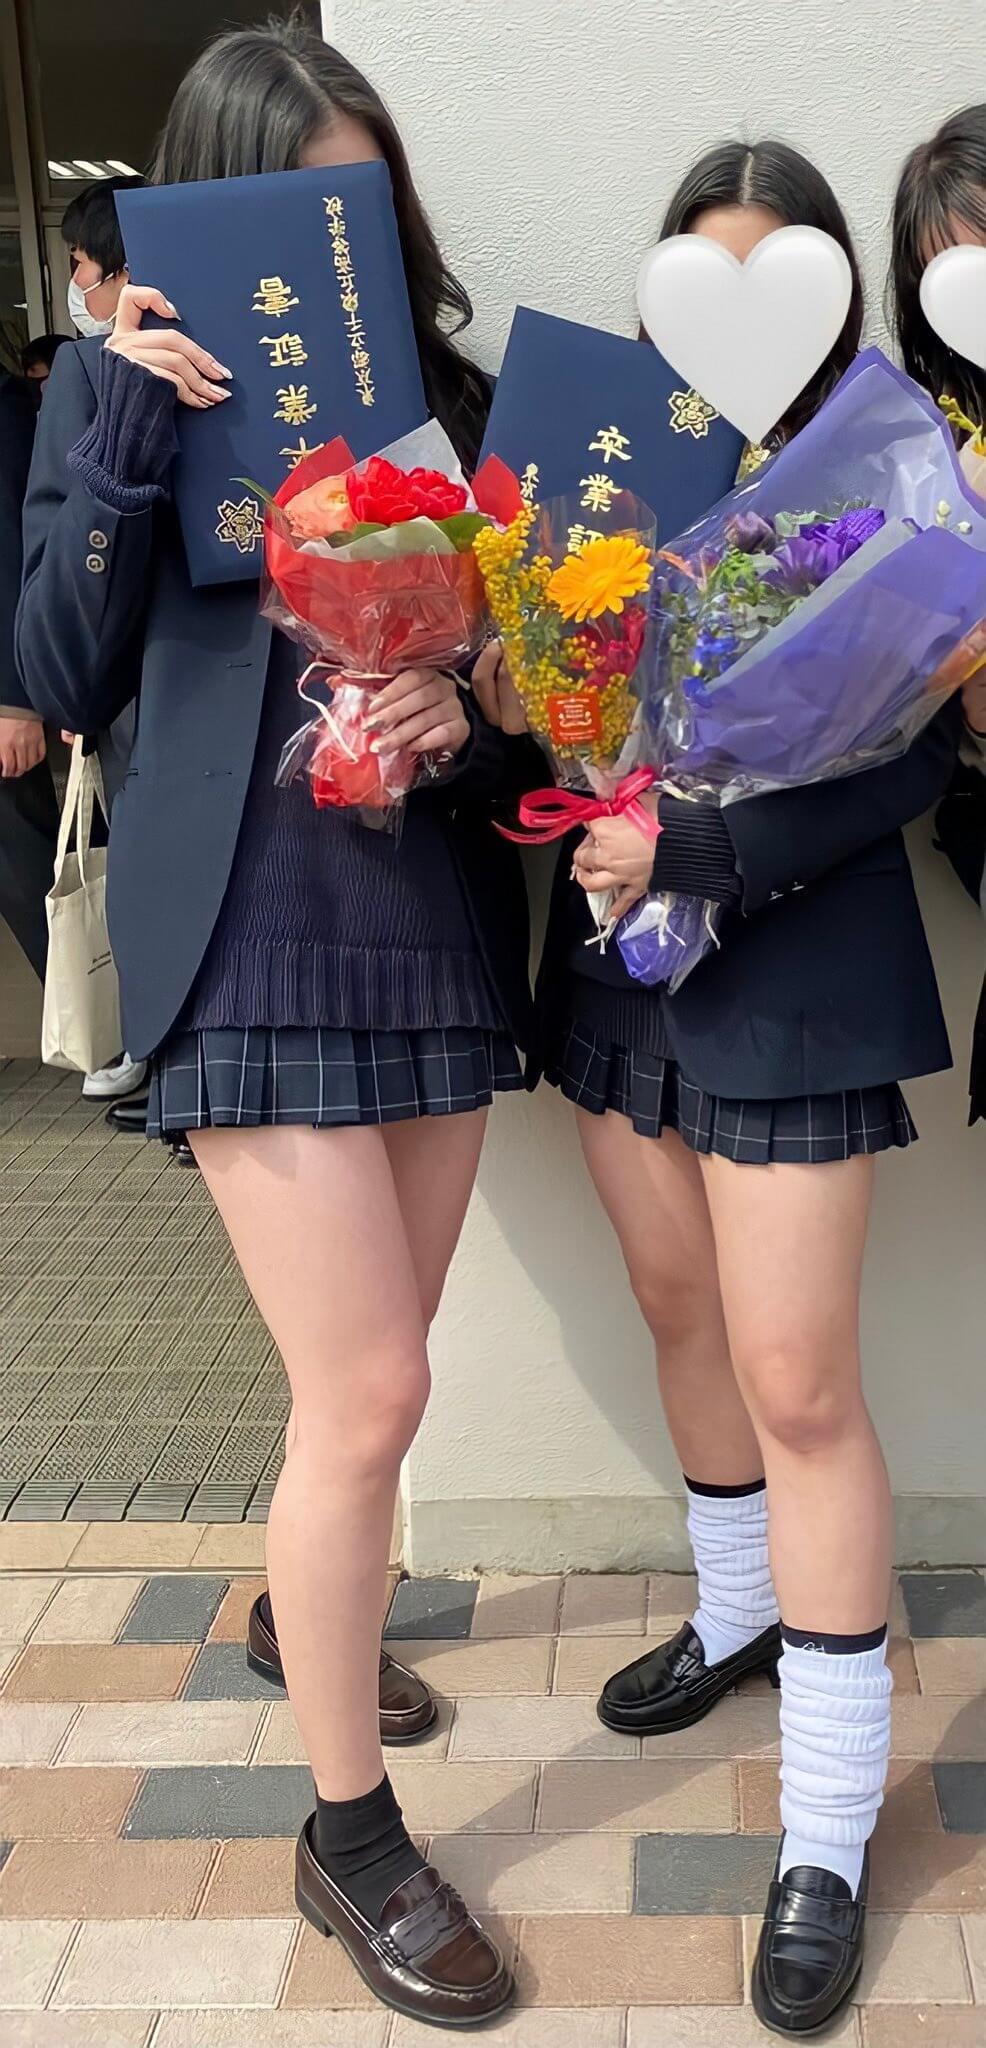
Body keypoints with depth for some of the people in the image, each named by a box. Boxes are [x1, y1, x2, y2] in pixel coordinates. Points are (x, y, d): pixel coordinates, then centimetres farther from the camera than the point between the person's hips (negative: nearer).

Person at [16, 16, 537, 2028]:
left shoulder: (449, 396, 8)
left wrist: (470, 714, -11)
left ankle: (304, 1609, 47)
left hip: (441, 926, 4)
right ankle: (352, 1837, 15)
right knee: (368, 1391, -6)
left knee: (370, 1370, 16)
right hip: (256, 939, -4)